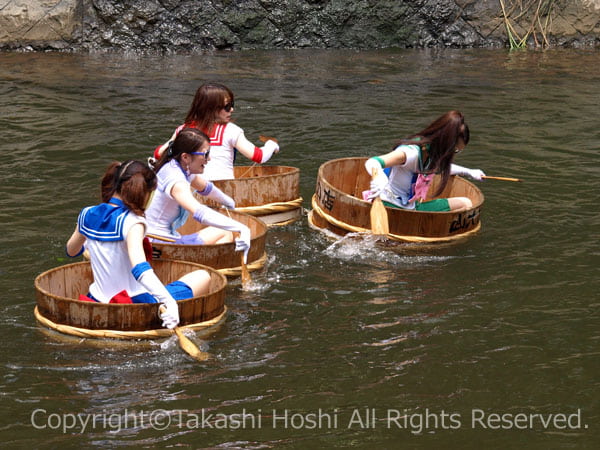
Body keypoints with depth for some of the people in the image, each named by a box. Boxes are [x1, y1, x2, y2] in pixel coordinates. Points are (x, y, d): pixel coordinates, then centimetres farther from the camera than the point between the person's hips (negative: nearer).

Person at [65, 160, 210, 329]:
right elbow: (139, 267, -36)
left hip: (98, 302, 8)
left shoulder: (87, 215, 1)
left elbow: (71, 251, 21)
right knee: (202, 277, 1)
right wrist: (168, 301, -44)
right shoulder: (131, 222, -20)